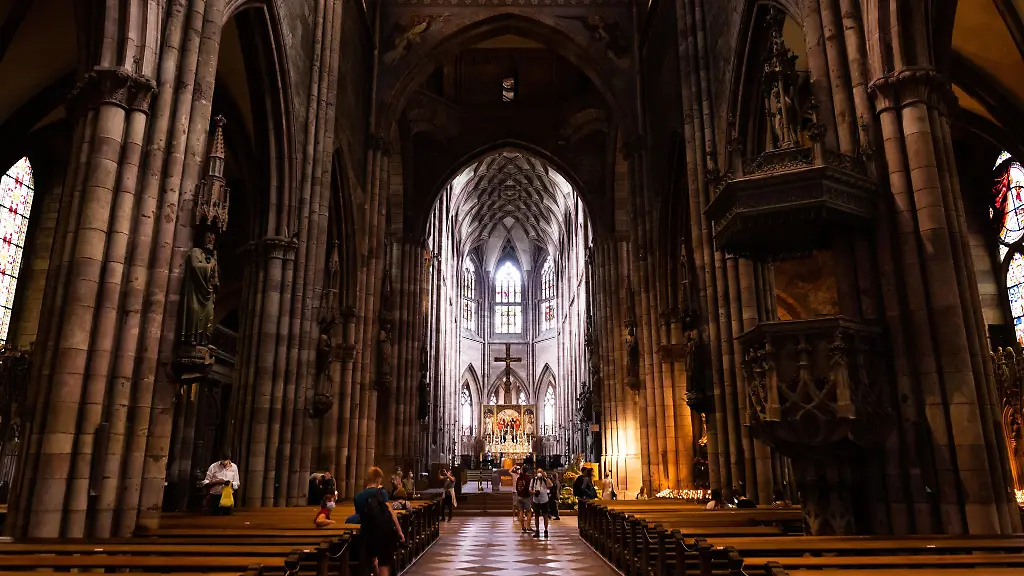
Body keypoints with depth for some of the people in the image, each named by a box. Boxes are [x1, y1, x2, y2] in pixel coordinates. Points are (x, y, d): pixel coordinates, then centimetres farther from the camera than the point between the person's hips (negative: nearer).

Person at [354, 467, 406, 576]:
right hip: (386, 530, -3)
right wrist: (399, 531, -11)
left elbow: (360, 516, 11)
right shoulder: (380, 491, -4)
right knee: (385, 563, 4)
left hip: (369, 533, 3)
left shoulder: (358, 497, 7)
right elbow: (390, 511, -11)